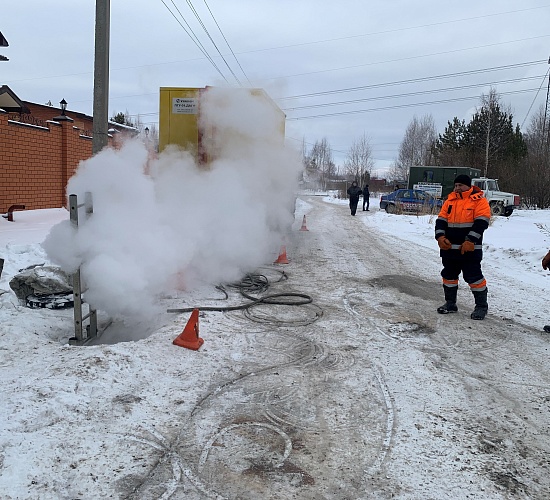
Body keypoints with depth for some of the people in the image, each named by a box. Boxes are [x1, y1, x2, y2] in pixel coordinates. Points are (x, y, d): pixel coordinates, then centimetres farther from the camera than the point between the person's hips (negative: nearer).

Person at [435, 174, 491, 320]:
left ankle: (481, 306, 11)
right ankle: (450, 303, 27)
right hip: (449, 247, 6)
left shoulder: (479, 201, -5)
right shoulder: (450, 200, 12)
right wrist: (440, 237, -7)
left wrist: (470, 241, -21)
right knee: (449, 275, 13)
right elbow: (441, 219, 9)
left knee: (474, 277, -3)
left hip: (469, 249, -6)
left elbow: (481, 223, -13)